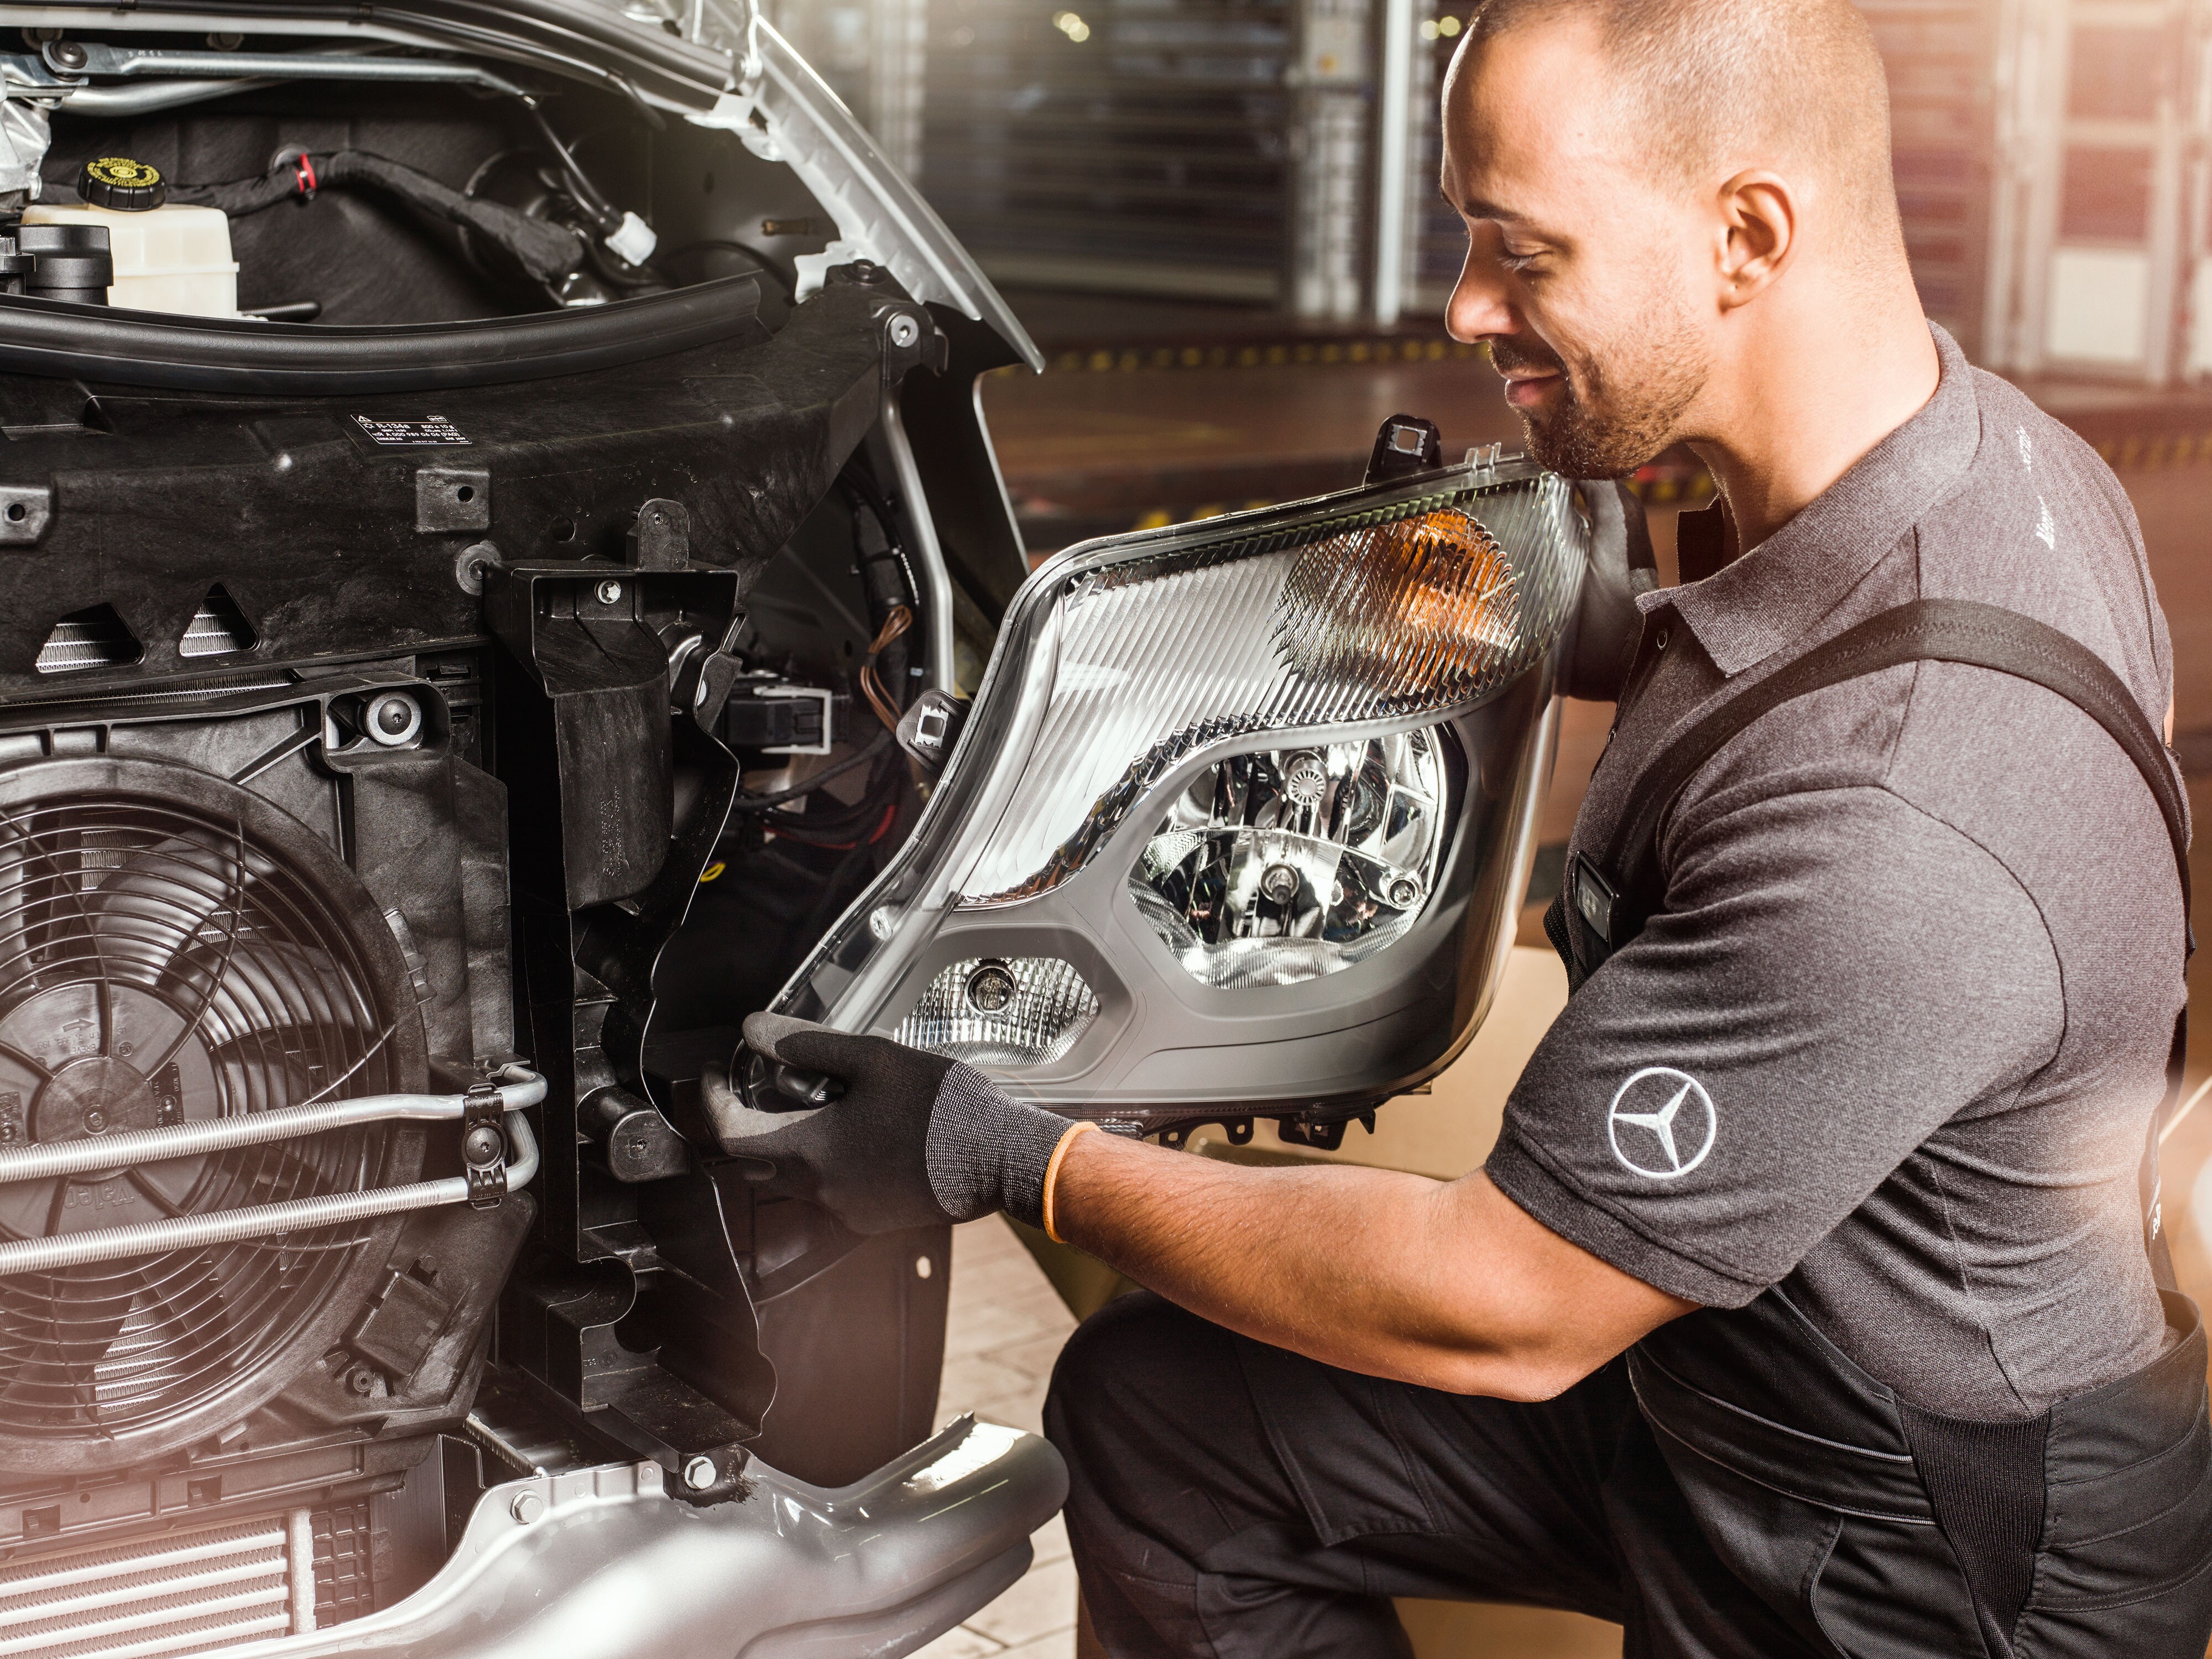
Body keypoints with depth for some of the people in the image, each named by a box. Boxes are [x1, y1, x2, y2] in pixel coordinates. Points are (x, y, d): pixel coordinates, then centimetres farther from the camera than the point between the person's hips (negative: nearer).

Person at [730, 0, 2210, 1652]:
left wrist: (1014, 1163, -19)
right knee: (1149, 1409, 8)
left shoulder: (1895, 831, -37)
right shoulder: (1992, 448, -6)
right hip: (1706, 1371, 9)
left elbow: (1507, 1309, -28)